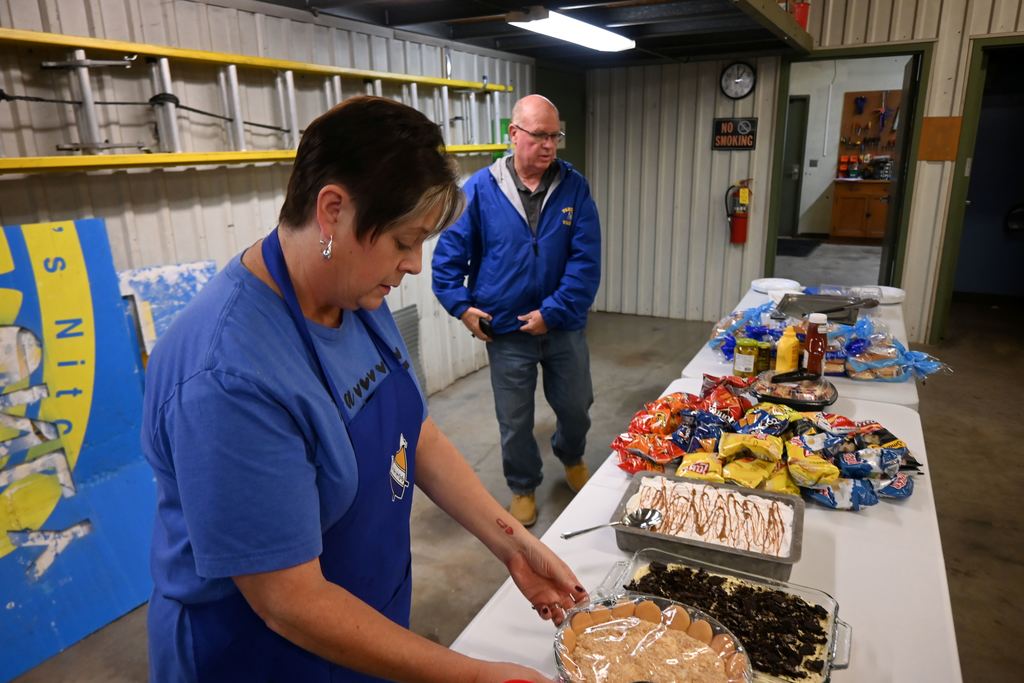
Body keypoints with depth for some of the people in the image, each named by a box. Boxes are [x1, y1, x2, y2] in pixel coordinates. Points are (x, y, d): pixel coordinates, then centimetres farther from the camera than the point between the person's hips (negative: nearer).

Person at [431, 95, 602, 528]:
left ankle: (571, 457, 51)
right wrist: (461, 307, -10)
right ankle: (523, 487, 37)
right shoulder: (481, 189, -7)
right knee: (515, 420, 12)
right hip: (506, 331, -1)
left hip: (564, 326, 2)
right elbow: (449, 253, -2)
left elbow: (586, 260, -11)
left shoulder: (574, 187, -6)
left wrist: (553, 313, -17)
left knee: (576, 406, 19)